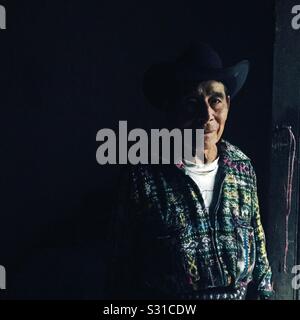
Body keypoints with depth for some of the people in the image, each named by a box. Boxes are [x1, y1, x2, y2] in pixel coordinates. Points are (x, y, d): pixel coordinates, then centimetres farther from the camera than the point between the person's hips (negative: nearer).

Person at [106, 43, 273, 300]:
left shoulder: (242, 166, -5)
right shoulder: (143, 175, -18)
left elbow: (257, 239, 5)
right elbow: (124, 262, -11)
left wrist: (265, 291, 7)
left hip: (238, 293, 4)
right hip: (165, 297, -3)